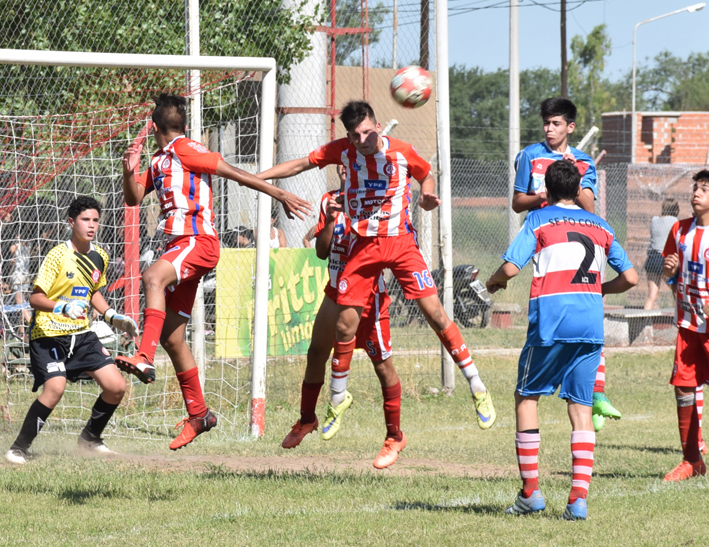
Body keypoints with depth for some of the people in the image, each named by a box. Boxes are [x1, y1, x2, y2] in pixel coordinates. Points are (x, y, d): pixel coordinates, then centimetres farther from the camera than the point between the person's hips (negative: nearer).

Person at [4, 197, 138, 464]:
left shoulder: (100, 257, 6)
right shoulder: (58, 255, -15)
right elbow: (35, 298, -18)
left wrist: (112, 316, 13)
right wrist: (62, 307, -34)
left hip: (81, 332, 7)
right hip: (49, 332, -7)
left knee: (116, 387, 0)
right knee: (55, 387, -27)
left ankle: (90, 437, 24)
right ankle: (19, 447, -13)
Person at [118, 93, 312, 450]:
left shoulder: (184, 149, -5)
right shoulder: (158, 162, 19)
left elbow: (235, 174, -6)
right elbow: (133, 199, 22)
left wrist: (281, 195, -7)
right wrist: (129, 171, 1)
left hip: (199, 241, -9)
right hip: (180, 247, 9)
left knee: (153, 277, -37)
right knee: (171, 337, 8)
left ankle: (144, 360, -52)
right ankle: (198, 414, 18)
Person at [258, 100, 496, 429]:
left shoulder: (402, 152, -7)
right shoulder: (343, 150, -3)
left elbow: (426, 175, 13)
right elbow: (301, 164, 8)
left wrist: (426, 198, -9)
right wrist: (254, 178, 3)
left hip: (400, 241, -2)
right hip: (363, 245, 2)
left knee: (434, 312, -11)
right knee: (345, 325, -1)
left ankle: (476, 386, -1)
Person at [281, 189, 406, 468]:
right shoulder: (330, 201, 7)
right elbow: (321, 252, 4)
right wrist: (329, 221, -11)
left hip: (368, 293, -6)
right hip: (336, 290, 6)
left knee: (382, 363, -5)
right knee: (316, 354, 11)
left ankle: (395, 437, 4)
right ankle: (306, 420, 32)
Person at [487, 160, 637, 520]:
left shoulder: (538, 220, 4)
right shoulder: (599, 226, 16)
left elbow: (511, 268, -7)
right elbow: (630, 278, 15)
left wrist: (494, 281, 15)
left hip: (551, 322, -3)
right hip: (591, 324, 3)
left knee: (526, 396, 12)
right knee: (581, 408, 4)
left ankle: (530, 490, 8)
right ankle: (579, 497, -7)